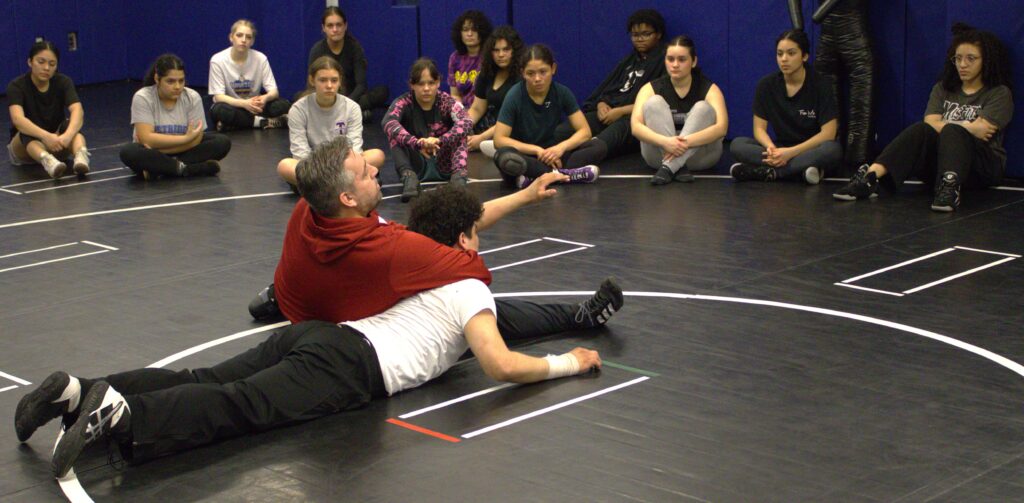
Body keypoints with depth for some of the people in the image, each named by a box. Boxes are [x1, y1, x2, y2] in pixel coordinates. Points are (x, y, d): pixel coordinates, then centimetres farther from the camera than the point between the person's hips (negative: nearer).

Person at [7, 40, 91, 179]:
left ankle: (81, 156, -60)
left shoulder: (63, 82, -9)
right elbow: (18, 119, -34)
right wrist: (45, 136, -53)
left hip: (56, 146, 2)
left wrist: (68, 135, -50)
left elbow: (77, 110, -28)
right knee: (27, 130, -35)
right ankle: (47, 161, -65)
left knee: (71, 124, -29)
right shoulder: (17, 86, -15)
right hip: (24, 147, -2)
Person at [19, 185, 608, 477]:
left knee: (204, 382, -7)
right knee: (241, 407, -27)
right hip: (352, 364, -8)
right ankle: (119, 415, -50)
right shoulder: (472, 289, 10)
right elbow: (501, 365, -3)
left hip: (313, 333, 8)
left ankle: (79, 393, -25)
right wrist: (566, 364, 12)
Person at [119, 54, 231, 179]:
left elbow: (195, 139, -15)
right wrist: (185, 138, -32)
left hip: (184, 150, 3)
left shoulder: (192, 97, -12)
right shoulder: (142, 98, -18)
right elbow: (146, 139, -27)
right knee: (129, 153, -35)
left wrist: (159, 145, -26)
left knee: (222, 142, -20)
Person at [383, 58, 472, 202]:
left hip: (443, 164, 0)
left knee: (459, 131, -22)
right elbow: (388, 123, -32)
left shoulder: (447, 102, -9)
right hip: (416, 166, 0)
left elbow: (466, 123, -30)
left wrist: (440, 141, -48)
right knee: (395, 133, -22)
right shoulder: (404, 103, -10)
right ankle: (409, 176, -39)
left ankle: (459, 174, -39)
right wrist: (418, 144, -48)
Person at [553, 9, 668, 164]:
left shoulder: (664, 61, 6)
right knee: (560, 133, -21)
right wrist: (601, 104, 0)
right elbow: (607, 87, 24)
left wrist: (621, 111, -12)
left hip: (635, 117, -9)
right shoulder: (629, 61, 31)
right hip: (608, 112, 9)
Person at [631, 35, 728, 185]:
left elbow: (721, 127, -23)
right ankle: (678, 168, -35)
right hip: (660, 153, 1)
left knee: (703, 108, -24)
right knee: (654, 103, -20)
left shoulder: (709, 89, -6)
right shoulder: (651, 88, -4)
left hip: (699, 155, 0)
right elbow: (636, 126, -19)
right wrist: (664, 141, -39)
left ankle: (668, 167, -37)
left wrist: (686, 142, -40)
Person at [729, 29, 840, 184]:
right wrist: (771, 148, -25)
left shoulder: (821, 84, -9)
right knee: (737, 144, -21)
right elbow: (759, 128, -1)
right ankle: (802, 168, -32)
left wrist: (791, 152, -26)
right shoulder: (767, 84, -1)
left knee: (832, 149, -37)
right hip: (781, 148, 3)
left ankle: (769, 171, -33)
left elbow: (828, 133, -15)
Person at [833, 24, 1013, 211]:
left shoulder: (999, 93, 5)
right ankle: (870, 176, -51)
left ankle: (950, 187, -63)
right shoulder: (942, 89, 18)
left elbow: (980, 130, -10)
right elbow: (931, 124, 1)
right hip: (940, 159, 3)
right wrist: (969, 128, -6)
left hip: (984, 166, -3)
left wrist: (946, 125, 0)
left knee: (952, 132, -34)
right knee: (921, 130, -29)